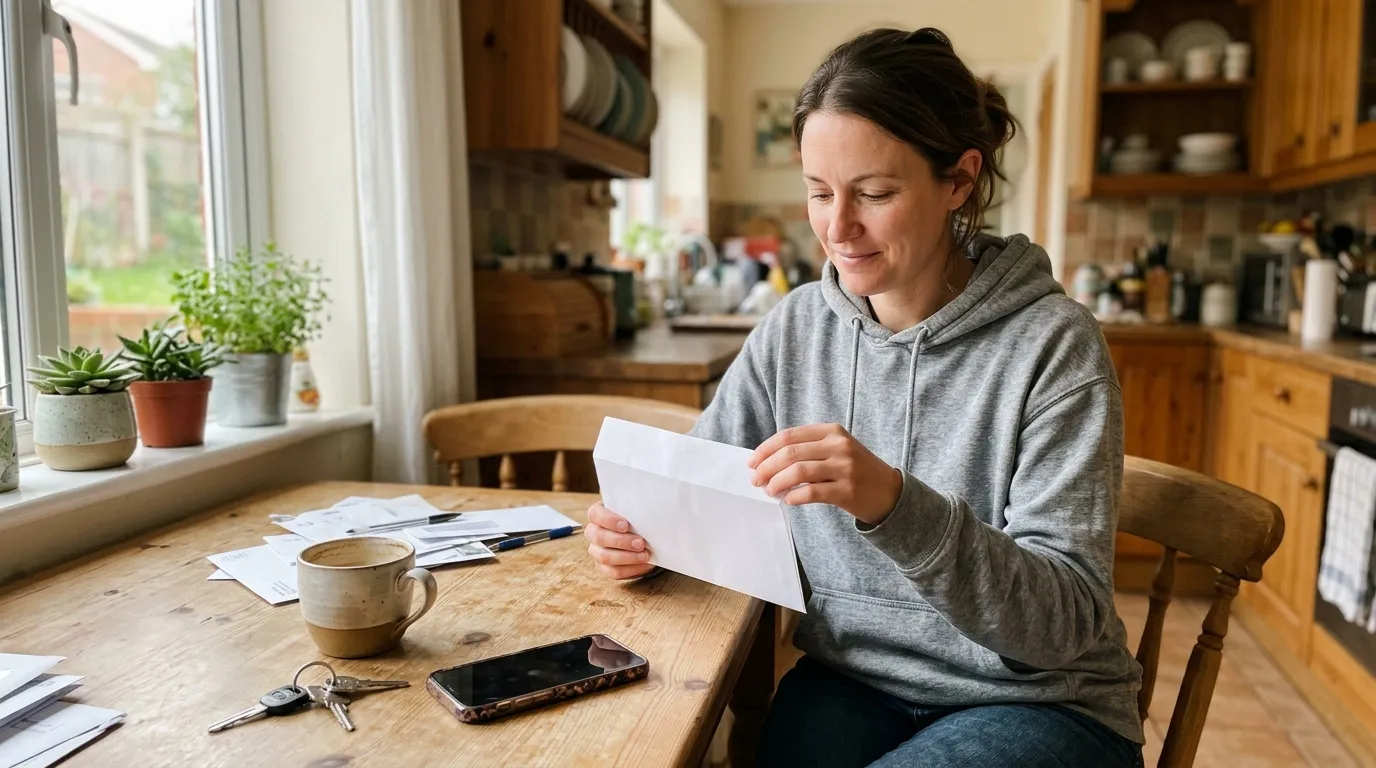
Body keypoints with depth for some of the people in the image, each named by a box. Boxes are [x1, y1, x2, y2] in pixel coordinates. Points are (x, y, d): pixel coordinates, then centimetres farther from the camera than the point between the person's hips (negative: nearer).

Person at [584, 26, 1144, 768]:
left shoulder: (1052, 343, -15)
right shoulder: (793, 328, -3)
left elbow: (1068, 621, -19)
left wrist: (897, 507, -35)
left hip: (1037, 701, -2)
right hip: (848, 682, 3)